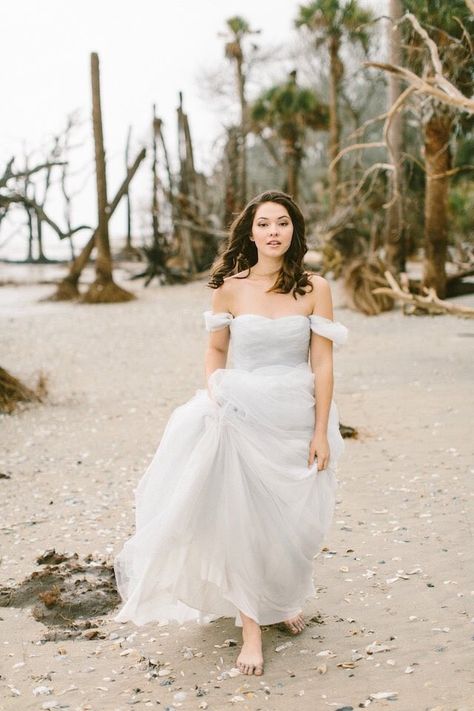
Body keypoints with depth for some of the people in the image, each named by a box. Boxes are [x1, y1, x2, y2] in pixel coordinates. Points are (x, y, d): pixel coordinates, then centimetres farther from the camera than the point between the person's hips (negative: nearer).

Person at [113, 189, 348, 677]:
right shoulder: (230, 288, -3)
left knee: (293, 521, 10)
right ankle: (251, 629, 15)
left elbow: (322, 363, -3)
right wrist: (214, 398, -3)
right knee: (243, 520, 1)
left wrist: (321, 431, -5)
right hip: (242, 414, -1)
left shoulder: (314, 288, -3)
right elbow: (216, 350, 10)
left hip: (297, 417, 1)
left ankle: (283, 601, 39)